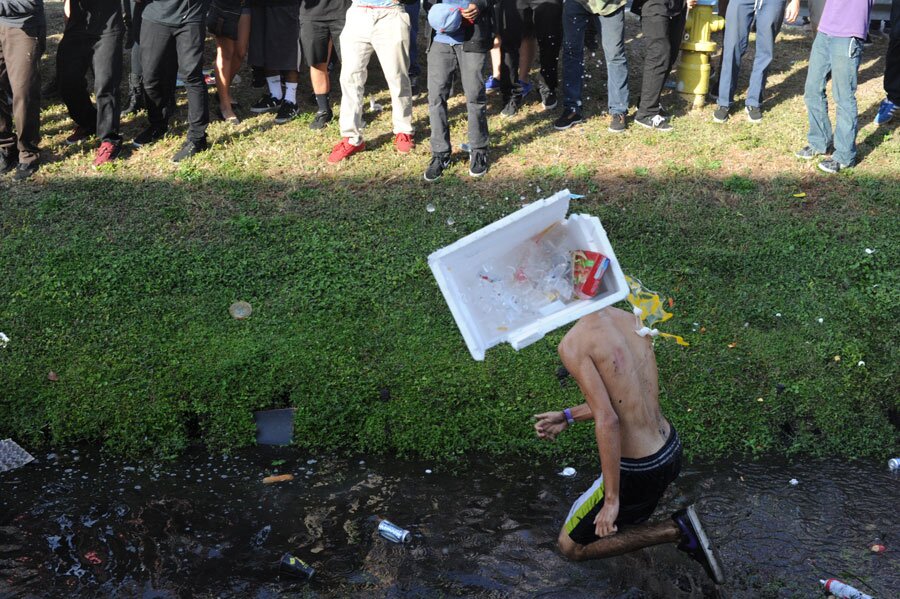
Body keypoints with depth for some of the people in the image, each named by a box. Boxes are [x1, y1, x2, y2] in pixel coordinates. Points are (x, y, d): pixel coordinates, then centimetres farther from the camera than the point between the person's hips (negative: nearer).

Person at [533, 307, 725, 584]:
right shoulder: (633, 320, 1)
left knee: (571, 547, 13)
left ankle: (675, 530, 1)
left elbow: (607, 420, -27)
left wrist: (611, 499, -21)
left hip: (636, 471, -9)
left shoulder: (573, 344, -21)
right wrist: (568, 417, 15)